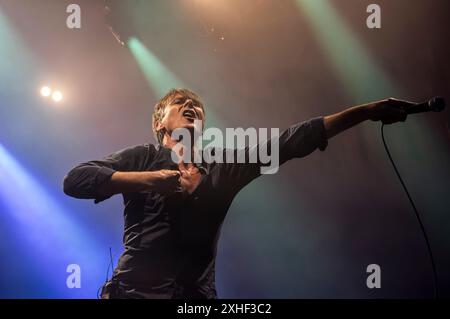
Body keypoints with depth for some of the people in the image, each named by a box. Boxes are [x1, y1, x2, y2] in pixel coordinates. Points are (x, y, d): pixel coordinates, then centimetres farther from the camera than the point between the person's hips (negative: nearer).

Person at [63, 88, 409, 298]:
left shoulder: (223, 167, 16)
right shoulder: (142, 157, 10)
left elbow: (291, 141, 10)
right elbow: (75, 179, -2)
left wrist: (368, 111, 6)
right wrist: (151, 179, -11)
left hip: (198, 295, 3)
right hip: (136, 289, -2)